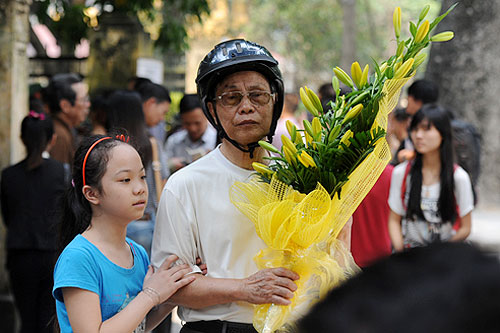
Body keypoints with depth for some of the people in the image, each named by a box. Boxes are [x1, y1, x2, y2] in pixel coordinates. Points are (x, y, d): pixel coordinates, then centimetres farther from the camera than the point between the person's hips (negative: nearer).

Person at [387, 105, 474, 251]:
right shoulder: (401, 173, 3)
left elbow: (465, 228, 1)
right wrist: (401, 251, -8)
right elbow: (394, 220, 7)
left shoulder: (459, 177, -3)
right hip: (408, 253, 1)